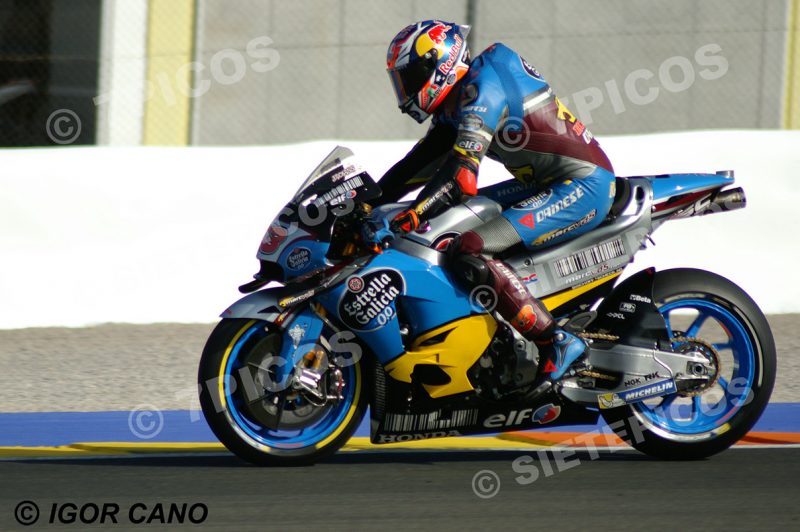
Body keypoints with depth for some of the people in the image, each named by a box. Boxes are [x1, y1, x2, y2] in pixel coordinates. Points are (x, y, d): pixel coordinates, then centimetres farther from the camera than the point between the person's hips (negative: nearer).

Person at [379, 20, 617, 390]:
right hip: (547, 186, 11)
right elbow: (420, 163, 17)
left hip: (582, 187, -11)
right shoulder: (455, 105, 15)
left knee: (468, 254, -23)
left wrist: (413, 216, -35)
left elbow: (461, 171, -28)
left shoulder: (482, 86, -16)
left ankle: (555, 344, -22)